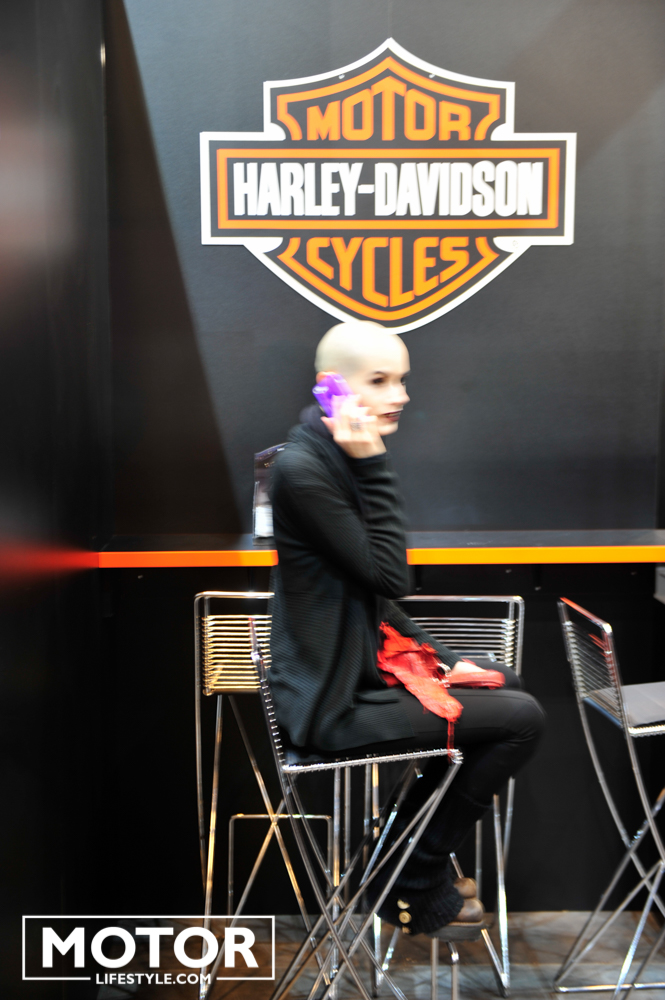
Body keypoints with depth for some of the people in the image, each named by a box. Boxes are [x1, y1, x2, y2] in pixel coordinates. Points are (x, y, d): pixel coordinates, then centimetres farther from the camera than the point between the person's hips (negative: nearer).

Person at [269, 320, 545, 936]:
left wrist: (438, 660, 9)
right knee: (521, 718, -8)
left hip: (361, 666, 10)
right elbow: (390, 577, -22)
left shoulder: (340, 459, 8)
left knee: (506, 685, 21)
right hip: (334, 704, -10)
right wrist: (374, 468, -22)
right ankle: (417, 885, 12)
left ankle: (419, 864, 29)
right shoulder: (302, 470, -22)